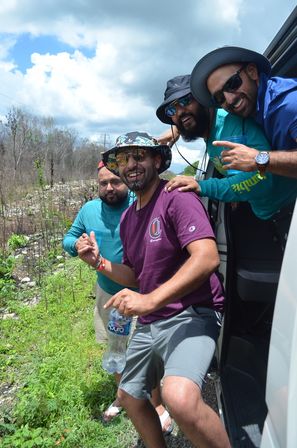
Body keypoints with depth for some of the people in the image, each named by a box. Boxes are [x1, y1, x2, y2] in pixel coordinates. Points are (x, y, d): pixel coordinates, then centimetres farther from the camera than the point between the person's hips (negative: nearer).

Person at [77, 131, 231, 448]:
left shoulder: (177, 198, -13)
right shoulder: (127, 217, 12)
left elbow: (207, 257, -26)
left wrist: (151, 300, -33)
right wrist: (99, 262, 0)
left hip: (191, 315, -8)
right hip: (149, 323, 9)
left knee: (179, 397, -33)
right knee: (129, 396, 21)